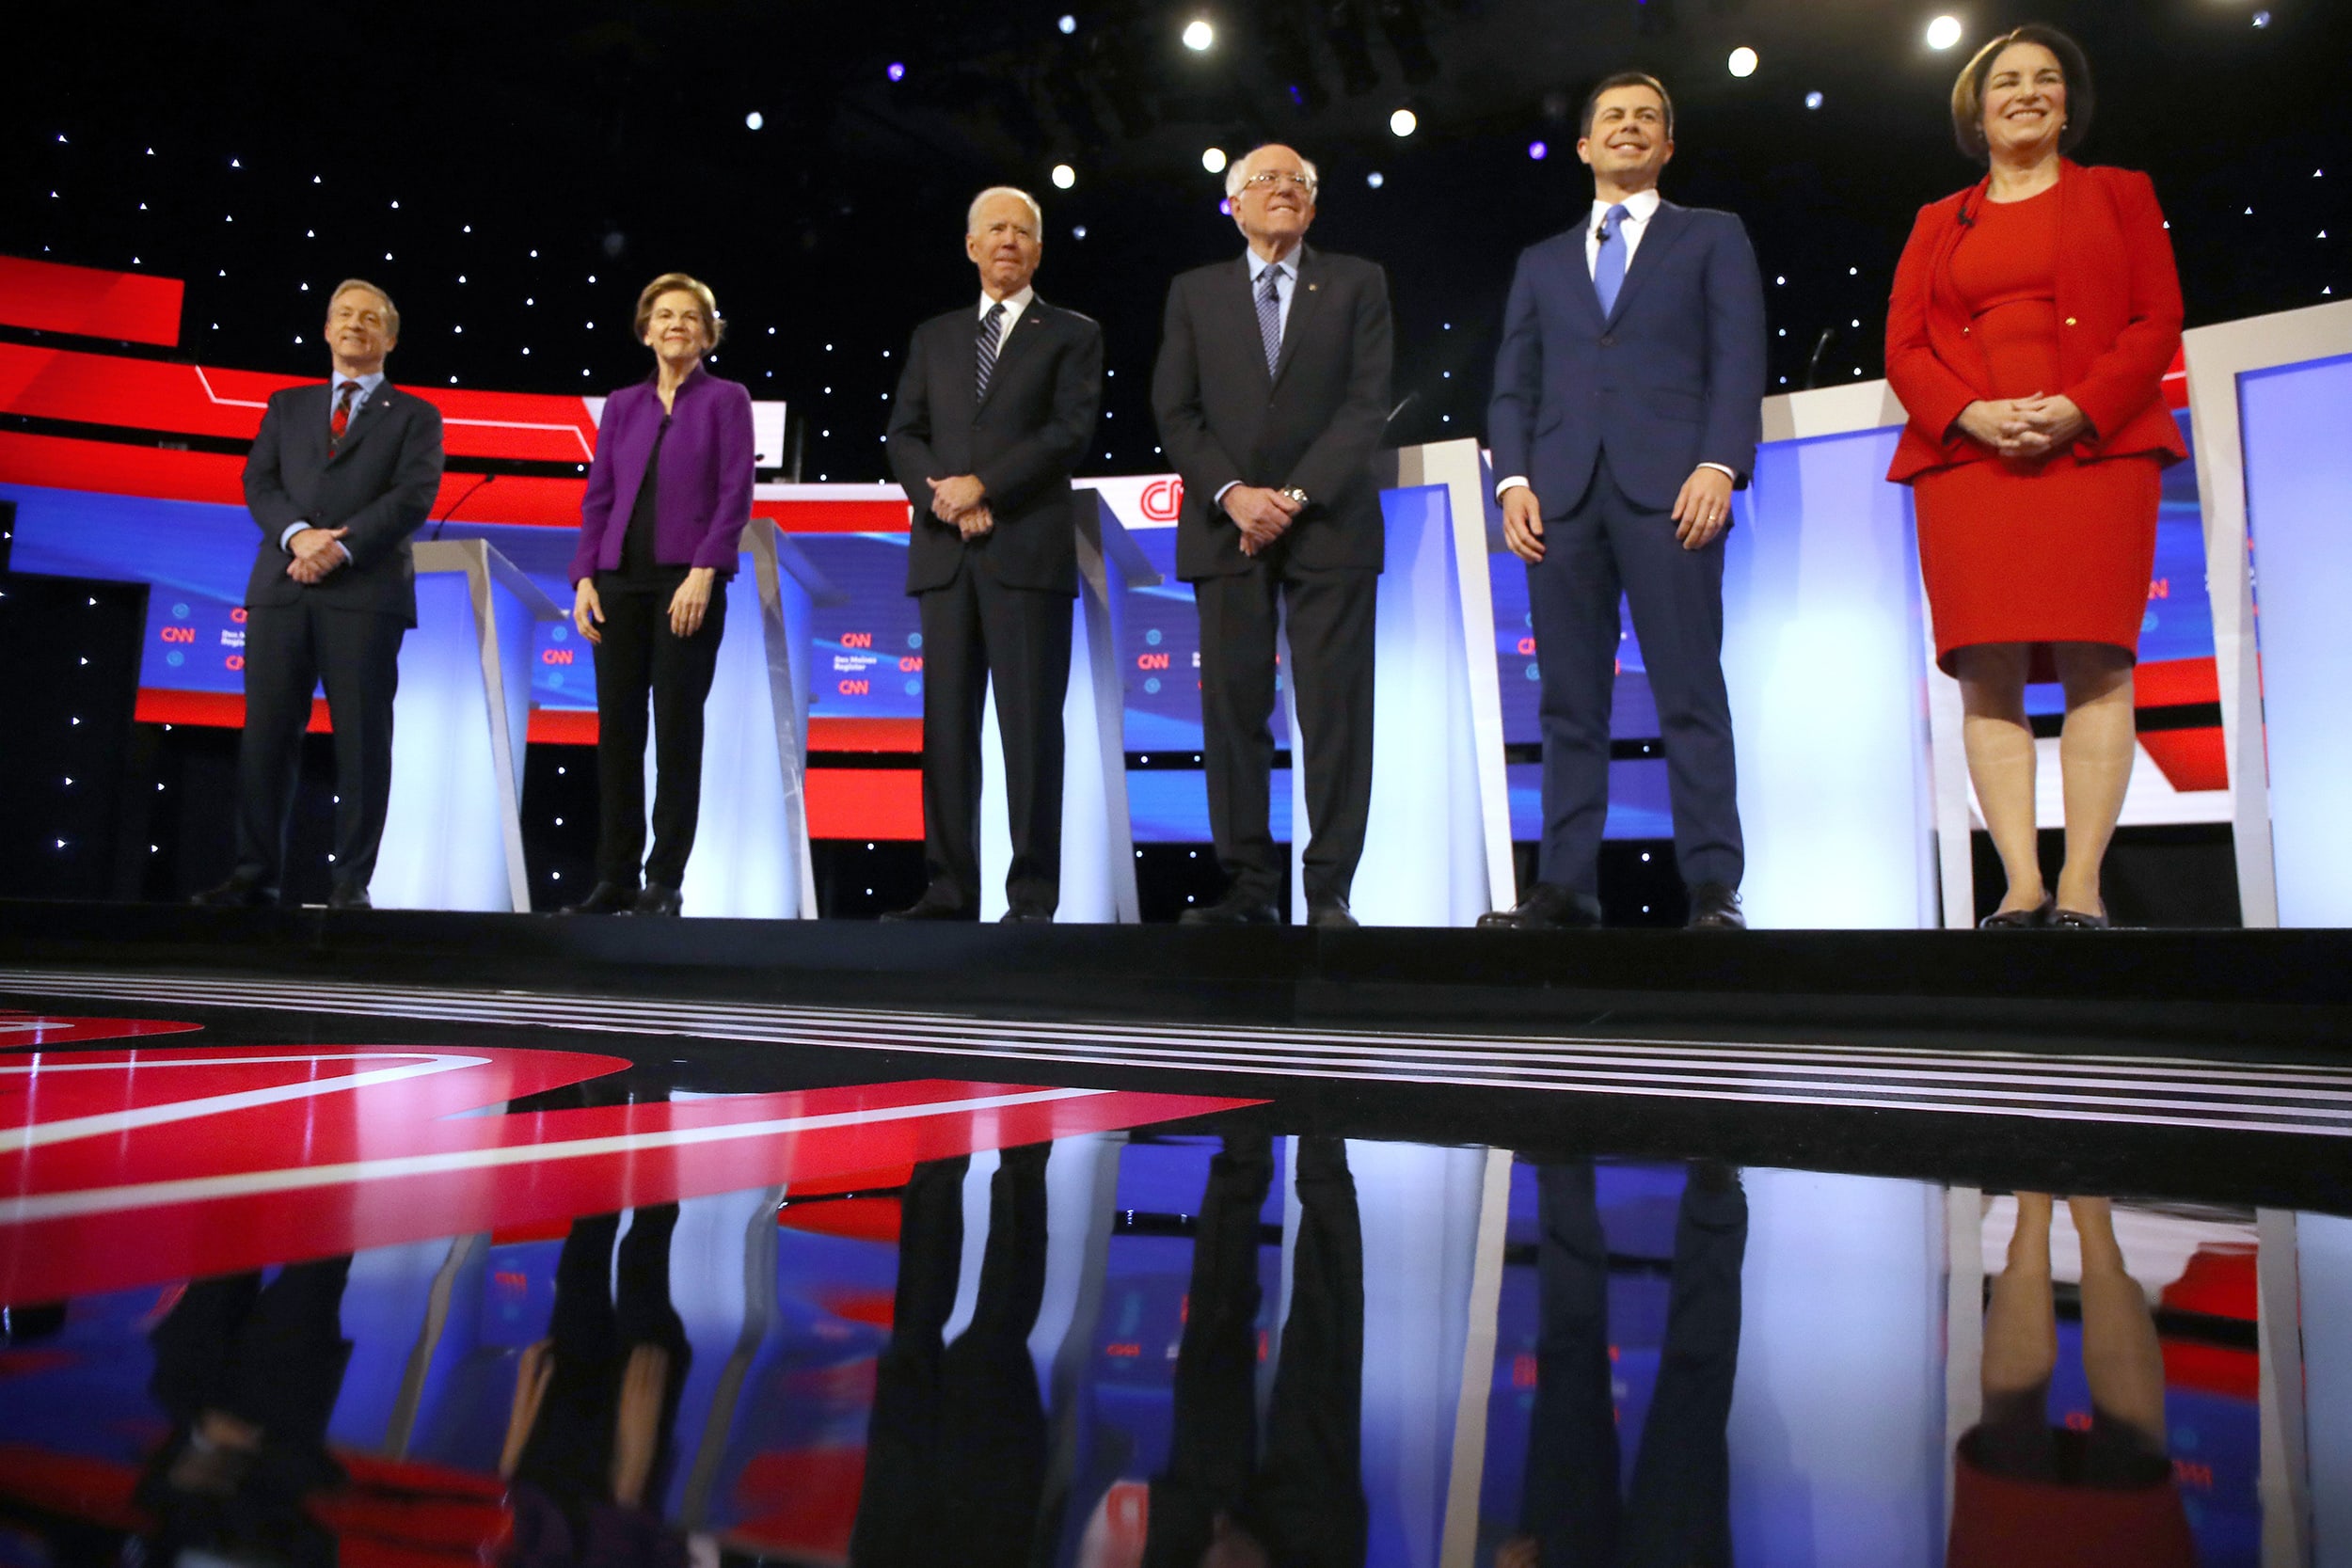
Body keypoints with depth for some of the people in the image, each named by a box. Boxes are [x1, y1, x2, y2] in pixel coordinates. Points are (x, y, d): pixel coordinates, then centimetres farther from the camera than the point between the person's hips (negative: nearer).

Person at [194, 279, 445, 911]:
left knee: (362, 737, -4)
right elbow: (259, 482, 10)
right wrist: (298, 533, -11)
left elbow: (413, 495, -3)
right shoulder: (287, 406, 22)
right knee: (266, 733, 1)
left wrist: (342, 547, -14)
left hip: (366, 591, -3)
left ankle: (351, 882, 1)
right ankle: (256, 876, 7)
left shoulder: (414, 416, 12)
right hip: (282, 586, 3)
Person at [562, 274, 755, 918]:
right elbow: (598, 497, 13)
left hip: (689, 580, -4)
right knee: (616, 729, 3)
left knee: (678, 728, -3)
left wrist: (703, 572, -15)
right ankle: (614, 878, 10)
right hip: (620, 581, 4)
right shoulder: (622, 405, 16)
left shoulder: (726, 400, 5)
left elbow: (735, 495, -4)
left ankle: (665, 881, 3)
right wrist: (585, 578, 2)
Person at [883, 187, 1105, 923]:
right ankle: (949, 890, 4)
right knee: (947, 725, 1)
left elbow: (1071, 430, -3)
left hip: (1029, 550, -4)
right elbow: (903, 434, 12)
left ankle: (1032, 896, -2)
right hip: (945, 552, 4)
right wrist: (941, 496, -7)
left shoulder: (1072, 333, 11)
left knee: (1031, 725, -6)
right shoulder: (934, 336, 21)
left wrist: (982, 486, -12)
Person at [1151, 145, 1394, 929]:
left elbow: (1367, 402, 0)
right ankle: (1248, 888, 3)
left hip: (1329, 523, -1)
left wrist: (1297, 495, -12)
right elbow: (1175, 411, 6)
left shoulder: (1356, 283, 11)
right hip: (1227, 525, 2)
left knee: (1335, 710, -5)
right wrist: (1232, 495, -10)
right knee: (1233, 709, -2)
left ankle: (1330, 891, -1)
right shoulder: (1194, 292, 15)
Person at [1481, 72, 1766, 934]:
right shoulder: (1542, 261, 25)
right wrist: (1513, 481, -1)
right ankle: (1565, 886, 1)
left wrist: (1719, 465, -11)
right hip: (1562, 496, 3)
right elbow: (1513, 387, 16)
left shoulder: (1712, 237, 18)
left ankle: (1714, 889, -6)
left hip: (1668, 489, -3)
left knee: (1690, 694, -8)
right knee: (1570, 701, 0)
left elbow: (1738, 360, 5)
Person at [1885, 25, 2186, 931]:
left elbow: (2157, 322, 6)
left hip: (2095, 448, -1)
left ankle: (2081, 887, -11)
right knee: (1988, 672, -9)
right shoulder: (1938, 223, 22)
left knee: (2094, 660, -11)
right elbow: (1903, 347, 11)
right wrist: (1969, 414, -9)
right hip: (1965, 454, 1)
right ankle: (2022, 887, -10)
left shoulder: (2120, 195, 18)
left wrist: (2079, 410, -12)